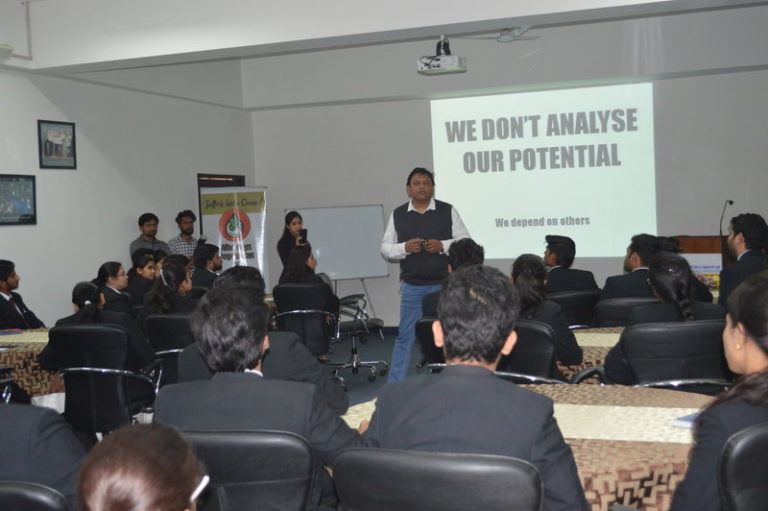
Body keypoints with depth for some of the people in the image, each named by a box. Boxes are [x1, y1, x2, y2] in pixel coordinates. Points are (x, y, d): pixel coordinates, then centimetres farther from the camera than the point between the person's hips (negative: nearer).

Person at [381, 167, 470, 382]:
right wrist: (404, 247, -13)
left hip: (443, 284, 0)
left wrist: (442, 246, -15)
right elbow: (386, 248, 6)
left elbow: (464, 241, 2)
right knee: (405, 337, 4)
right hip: (411, 286, 0)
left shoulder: (448, 211, 2)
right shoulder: (398, 215, 5)